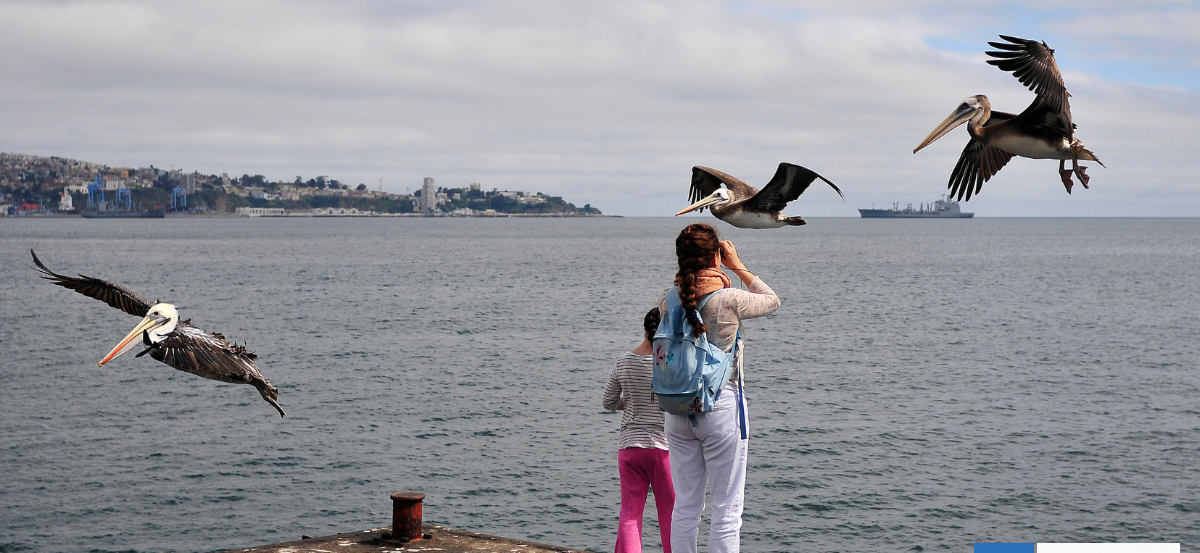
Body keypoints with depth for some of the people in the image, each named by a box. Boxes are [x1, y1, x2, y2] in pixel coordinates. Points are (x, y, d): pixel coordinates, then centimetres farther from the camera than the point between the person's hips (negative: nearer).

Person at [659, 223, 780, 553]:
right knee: (727, 510, 4)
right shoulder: (730, 300, -16)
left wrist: (692, 275, 10)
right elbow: (772, 300, 5)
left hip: (678, 411, 5)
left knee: (685, 507, 13)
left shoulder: (669, 300, -5)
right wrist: (738, 267, 8)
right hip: (722, 407, -5)